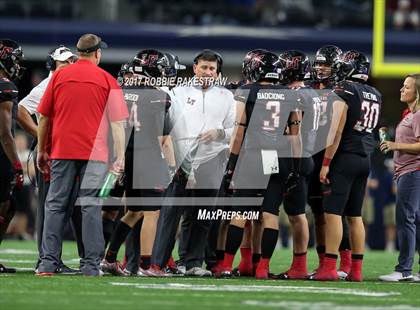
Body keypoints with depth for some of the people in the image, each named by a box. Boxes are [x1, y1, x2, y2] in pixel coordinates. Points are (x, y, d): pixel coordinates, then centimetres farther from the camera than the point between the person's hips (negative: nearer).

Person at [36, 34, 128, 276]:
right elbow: (118, 122, -2)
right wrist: (120, 158, -1)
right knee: (91, 206, -1)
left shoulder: (59, 76, 7)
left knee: (55, 205, 4)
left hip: (62, 150, 1)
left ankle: (48, 263, -1)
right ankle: (91, 265, -4)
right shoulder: (107, 80, 2)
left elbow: (44, 117, 9)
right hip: (94, 153, -1)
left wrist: (41, 151, 17)